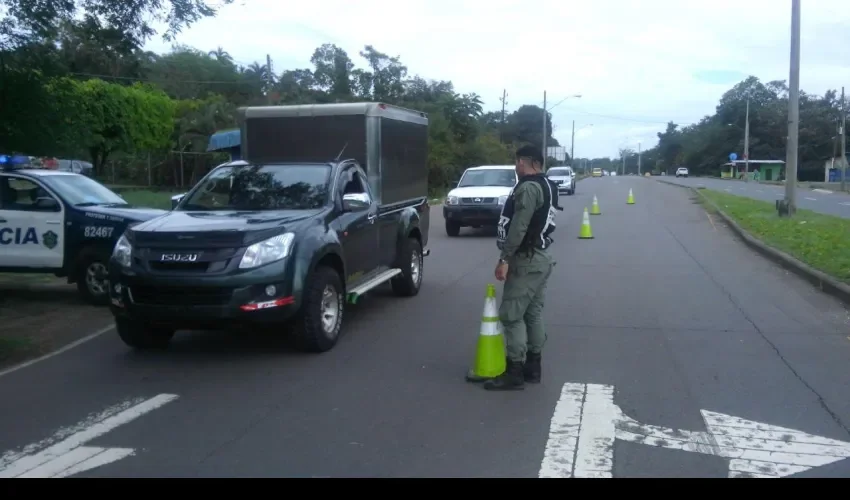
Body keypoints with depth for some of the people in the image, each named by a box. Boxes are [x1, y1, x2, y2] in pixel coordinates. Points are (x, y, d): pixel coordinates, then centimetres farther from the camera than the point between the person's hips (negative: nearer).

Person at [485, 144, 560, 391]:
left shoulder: (528, 187, -17)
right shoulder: (547, 187, 16)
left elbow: (519, 227, -24)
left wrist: (505, 258, -23)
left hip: (527, 260, -11)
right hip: (541, 257, 11)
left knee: (511, 315, -7)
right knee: (533, 314, 14)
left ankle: (514, 373, -6)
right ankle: (533, 367, 20)